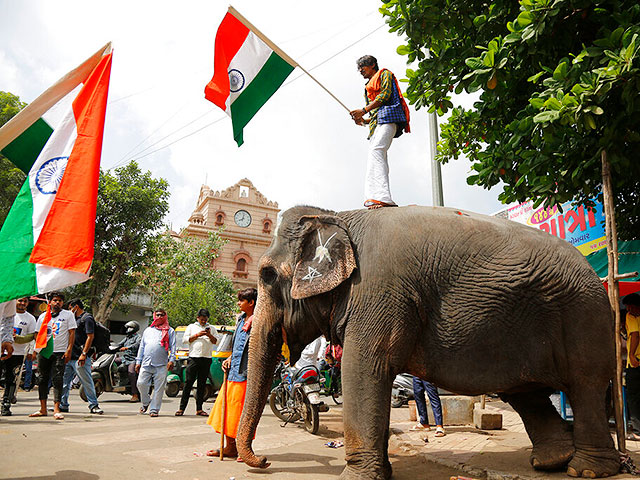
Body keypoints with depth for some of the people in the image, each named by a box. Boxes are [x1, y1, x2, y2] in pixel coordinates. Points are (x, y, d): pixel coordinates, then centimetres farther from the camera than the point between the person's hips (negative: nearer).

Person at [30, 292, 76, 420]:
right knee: (42, 379, 7)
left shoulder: (68, 315, 6)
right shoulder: (43, 316, 15)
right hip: (44, 351, 4)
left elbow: (72, 333, 1)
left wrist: (69, 350, -8)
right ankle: (43, 409, 16)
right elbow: (38, 334, 18)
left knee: (58, 379, -8)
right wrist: (35, 350, 6)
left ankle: (56, 409, -8)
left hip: (60, 352, -4)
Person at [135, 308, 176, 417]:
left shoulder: (170, 331, 12)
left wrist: (171, 360, -10)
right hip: (146, 364, 3)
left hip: (161, 365, -3)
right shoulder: (148, 330, 22)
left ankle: (154, 409, 8)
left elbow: (173, 347, 3)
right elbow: (141, 347, 22)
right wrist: (138, 361, 15)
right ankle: (146, 402, 21)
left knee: (158, 389, -3)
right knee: (141, 383, -5)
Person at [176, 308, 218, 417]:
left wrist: (210, 335, -9)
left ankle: (199, 409, 9)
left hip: (206, 359, 2)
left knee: (202, 384, 5)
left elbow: (216, 342, 10)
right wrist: (197, 335, -8)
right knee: (188, 383, -3)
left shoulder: (211, 328, 17)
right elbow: (185, 340, 3)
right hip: (193, 358, -2)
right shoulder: (191, 327, 13)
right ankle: (182, 408, 0)